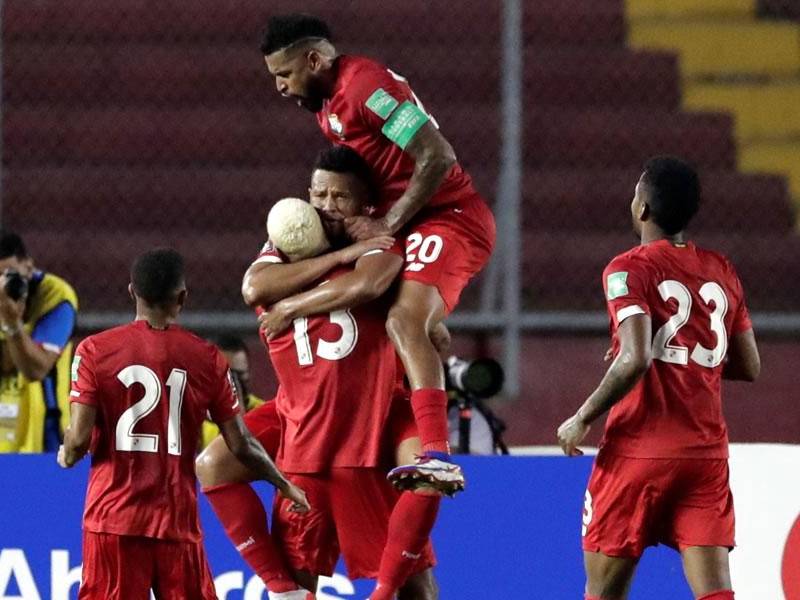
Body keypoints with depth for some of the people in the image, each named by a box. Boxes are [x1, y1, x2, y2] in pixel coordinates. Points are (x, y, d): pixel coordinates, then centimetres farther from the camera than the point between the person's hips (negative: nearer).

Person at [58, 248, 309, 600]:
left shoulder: (96, 351, -3)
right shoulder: (207, 359, 2)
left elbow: (79, 439, -8)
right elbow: (241, 445, 4)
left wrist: (67, 456, 16)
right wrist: (285, 486, 20)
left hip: (113, 518, -1)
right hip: (178, 519, 1)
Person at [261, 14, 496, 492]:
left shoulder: (365, 86, -17)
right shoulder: (327, 100, 14)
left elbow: (437, 157, -22)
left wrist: (385, 226, -17)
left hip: (450, 217, -12)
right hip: (412, 224, 12)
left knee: (406, 322, -28)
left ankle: (438, 456, -40)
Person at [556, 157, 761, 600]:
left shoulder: (630, 270, -7)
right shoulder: (722, 272, 11)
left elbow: (635, 360, -20)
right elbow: (749, 367, 15)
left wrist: (583, 419, -9)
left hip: (640, 450, -5)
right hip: (707, 451, 5)